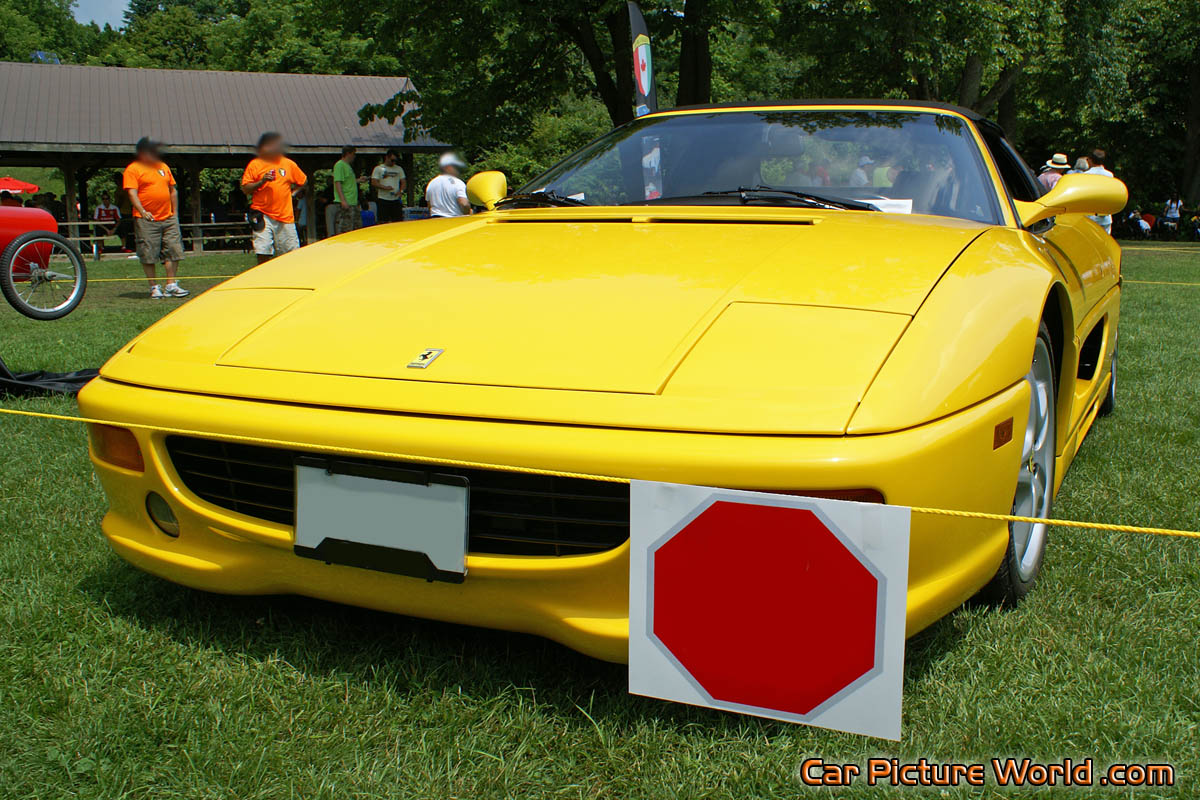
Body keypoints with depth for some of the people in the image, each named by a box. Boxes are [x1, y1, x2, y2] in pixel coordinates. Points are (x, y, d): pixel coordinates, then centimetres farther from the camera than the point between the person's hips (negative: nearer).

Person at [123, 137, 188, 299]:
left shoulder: (163, 167, 17)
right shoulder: (133, 169, -1)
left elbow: (173, 191, 22)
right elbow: (132, 193, -10)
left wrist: (175, 213, 16)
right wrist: (142, 212, -23)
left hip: (168, 218, 5)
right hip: (147, 220, -5)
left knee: (173, 251, 0)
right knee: (148, 255, -3)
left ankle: (171, 285, 6)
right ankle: (154, 287, 5)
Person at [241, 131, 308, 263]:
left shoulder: (289, 164, 9)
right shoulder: (255, 165, 2)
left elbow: (302, 181, 23)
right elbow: (245, 189, -1)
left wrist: (293, 191, 9)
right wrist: (261, 182, -14)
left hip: (285, 216, 2)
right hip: (263, 215, -2)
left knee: (291, 252, 2)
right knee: (263, 253, -8)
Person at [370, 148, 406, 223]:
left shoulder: (399, 169, 15)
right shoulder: (378, 168, 3)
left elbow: (403, 182, 14)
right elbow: (374, 182, -4)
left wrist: (401, 191, -6)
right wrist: (385, 187, -19)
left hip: (396, 199, 3)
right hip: (383, 200, -3)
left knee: (398, 221, -2)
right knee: (384, 222, -4)